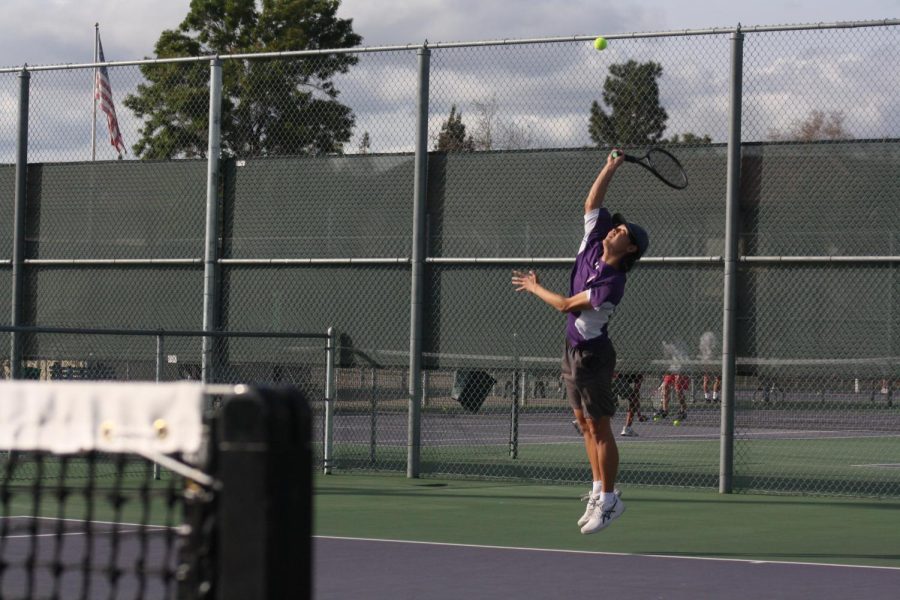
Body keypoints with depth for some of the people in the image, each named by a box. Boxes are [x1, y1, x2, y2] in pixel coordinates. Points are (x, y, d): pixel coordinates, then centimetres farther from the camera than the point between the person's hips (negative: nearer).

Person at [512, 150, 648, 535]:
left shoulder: (612, 284, -23)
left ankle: (609, 501, 1)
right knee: (585, 423, 12)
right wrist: (610, 168, -7)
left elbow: (566, 305, -19)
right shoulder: (593, 246, -1)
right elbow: (592, 202, 2)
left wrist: (534, 288, -4)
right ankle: (599, 491, 19)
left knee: (599, 427, -4)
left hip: (591, 354, -9)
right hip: (574, 348, 9)